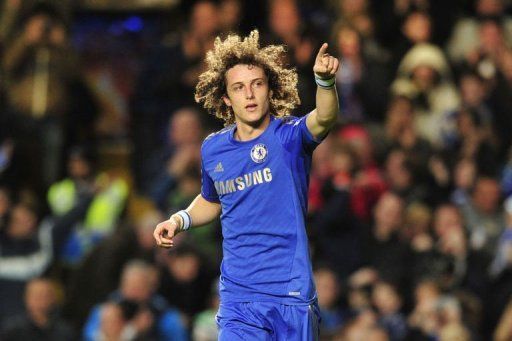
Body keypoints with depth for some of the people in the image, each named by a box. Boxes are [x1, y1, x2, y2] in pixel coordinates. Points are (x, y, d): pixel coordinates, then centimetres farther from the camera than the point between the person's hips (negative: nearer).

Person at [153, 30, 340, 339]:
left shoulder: (289, 136, -5)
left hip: (292, 295, -2)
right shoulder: (213, 149, 7)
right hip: (239, 300, 2)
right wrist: (180, 220, 7)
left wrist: (325, 81, -49)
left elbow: (324, 119, -29)